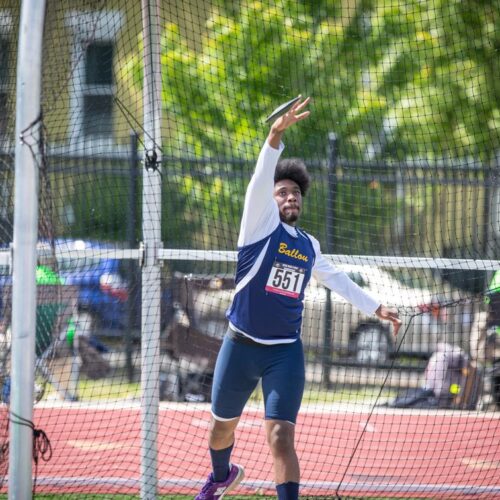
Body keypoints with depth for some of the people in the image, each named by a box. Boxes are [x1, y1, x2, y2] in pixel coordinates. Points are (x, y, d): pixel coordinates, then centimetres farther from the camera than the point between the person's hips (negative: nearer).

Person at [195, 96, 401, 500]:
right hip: (241, 346, -2)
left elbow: (337, 278, 29)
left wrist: (374, 307, 30)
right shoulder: (261, 224, -4)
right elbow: (260, 182, -22)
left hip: (285, 353, 2)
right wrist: (275, 138, -38)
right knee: (223, 427, 18)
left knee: (281, 437, -14)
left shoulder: (309, 246, 10)